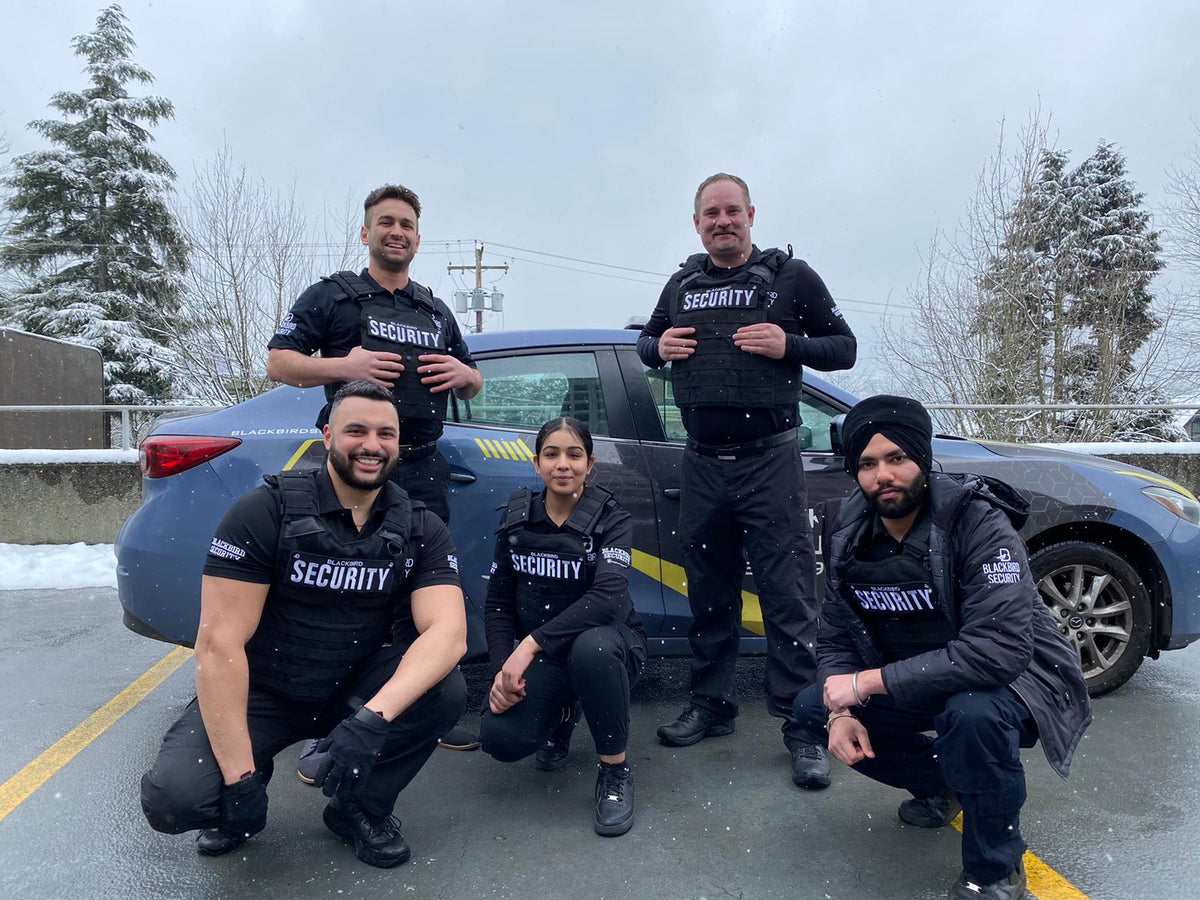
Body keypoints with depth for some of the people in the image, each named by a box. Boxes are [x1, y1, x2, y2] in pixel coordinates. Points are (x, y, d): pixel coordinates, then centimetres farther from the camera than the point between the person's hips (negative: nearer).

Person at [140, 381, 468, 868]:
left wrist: (374, 717, -40)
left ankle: (358, 808, 1)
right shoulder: (267, 511, -17)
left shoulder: (420, 529, -9)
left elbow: (448, 631, -22)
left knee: (446, 688, -25)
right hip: (260, 692, -2)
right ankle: (245, 801, 10)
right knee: (173, 798, -26)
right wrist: (240, 776, -24)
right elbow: (219, 642, -20)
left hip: (354, 691, 2)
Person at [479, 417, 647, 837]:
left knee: (592, 648, -40)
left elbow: (608, 596, -28)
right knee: (500, 738, -23)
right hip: (537, 655, 3)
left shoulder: (612, 519, -11)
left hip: (608, 641, -3)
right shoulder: (517, 519, 0)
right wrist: (504, 668, -12)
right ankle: (561, 714, 13)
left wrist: (532, 644, -35)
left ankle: (615, 771, -16)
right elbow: (498, 603, 3)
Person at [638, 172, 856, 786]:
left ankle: (802, 725, 3)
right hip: (702, 463, 4)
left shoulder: (792, 276, 3)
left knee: (787, 594, -5)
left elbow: (844, 347, 5)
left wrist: (789, 346, -14)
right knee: (708, 590, 11)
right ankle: (711, 707, 24)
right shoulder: (682, 285, 14)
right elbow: (647, 340, 26)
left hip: (769, 460, -4)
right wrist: (659, 348, 2)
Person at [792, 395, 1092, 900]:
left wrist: (867, 682, -33)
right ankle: (937, 786, 18)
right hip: (913, 683, 6)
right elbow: (836, 636, 1)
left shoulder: (978, 522, -27)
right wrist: (842, 710, -19)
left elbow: (999, 649, -37)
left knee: (973, 713, -38)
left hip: (1013, 678, -6)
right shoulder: (848, 531, -7)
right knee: (812, 709, -4)